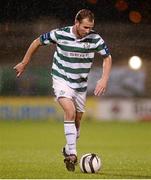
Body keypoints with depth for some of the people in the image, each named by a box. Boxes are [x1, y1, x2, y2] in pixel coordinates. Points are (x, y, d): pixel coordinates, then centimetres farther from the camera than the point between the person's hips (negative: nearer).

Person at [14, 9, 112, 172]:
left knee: (77, 120, 9)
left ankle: (68, 150, 35)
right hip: (61, 80, -3)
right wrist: (24, 63, 6)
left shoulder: (95, 39, -13)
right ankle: (72, 154, -25)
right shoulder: (60, 34, -18)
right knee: (70, 111, -25)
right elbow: (37, 42, -2)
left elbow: (107, 57, 3)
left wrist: (104, 79, -9)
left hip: (81, 84, 4)